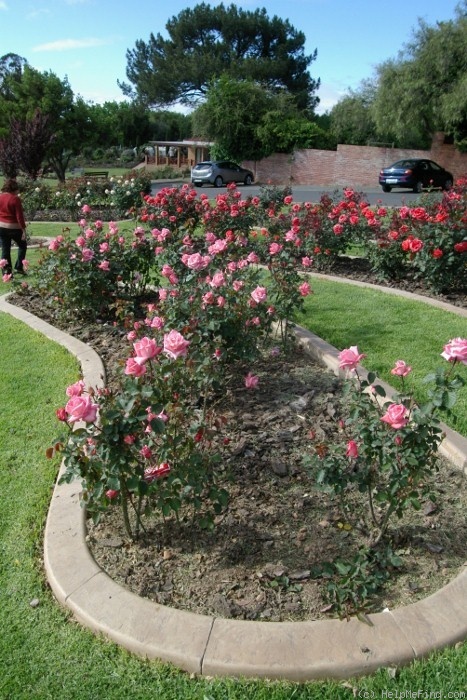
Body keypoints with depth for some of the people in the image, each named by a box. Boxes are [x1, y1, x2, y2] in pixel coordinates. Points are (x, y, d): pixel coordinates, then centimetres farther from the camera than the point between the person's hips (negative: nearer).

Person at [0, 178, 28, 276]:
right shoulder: (15, 199, -15)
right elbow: (19, 216, -16)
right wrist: (23, 229, -11)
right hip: (13, 227, -5)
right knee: (22, 245, 18)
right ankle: (19, 267, 14)